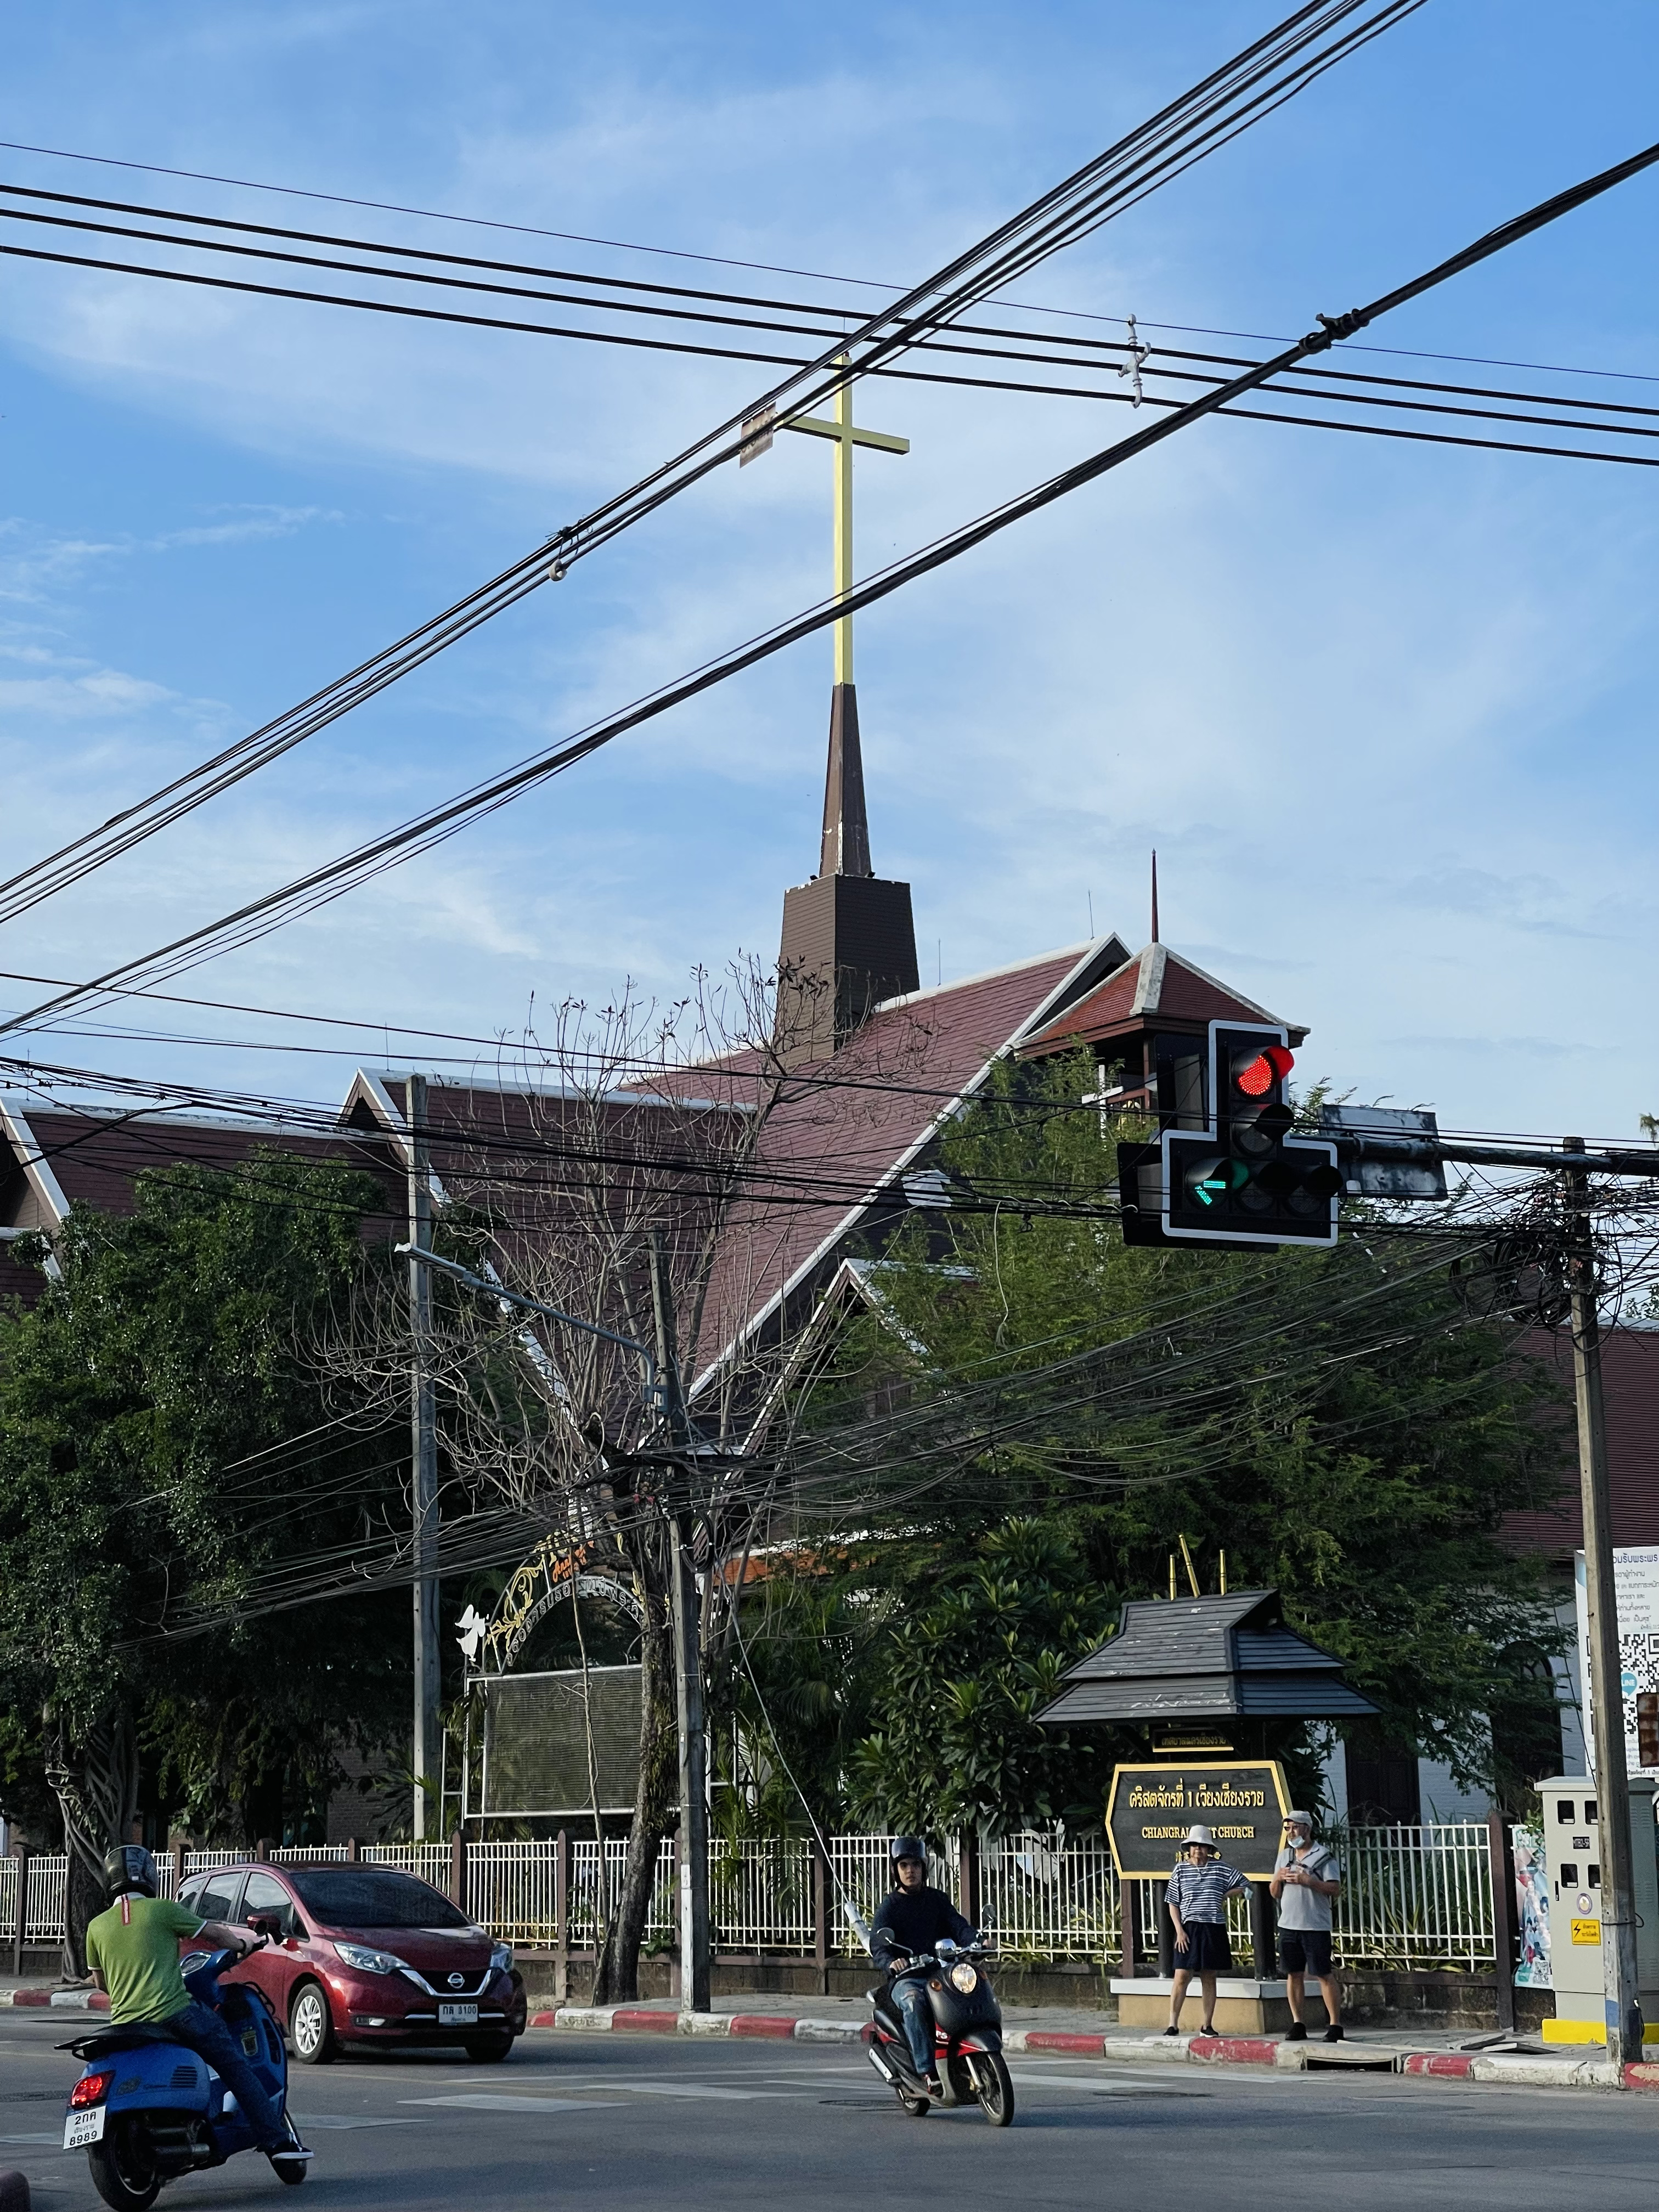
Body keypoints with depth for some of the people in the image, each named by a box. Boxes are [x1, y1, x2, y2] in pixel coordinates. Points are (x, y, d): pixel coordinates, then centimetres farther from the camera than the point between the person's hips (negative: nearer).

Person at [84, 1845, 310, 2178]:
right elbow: (215, 1933, 10)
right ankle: (276, 2139, 1)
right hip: (174, 2011, -4)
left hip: (126, 2024, 4)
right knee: (235, 2066, 6)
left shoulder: (97, 1927, 11)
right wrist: (243, 1946, 30)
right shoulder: (162, 1910, 1)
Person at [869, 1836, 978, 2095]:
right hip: (905, 1979, -4)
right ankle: (927, 2071, -40)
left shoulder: (937, 1899, 18)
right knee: (914, 2002, -37)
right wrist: (891, 1962, -30)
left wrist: (978, 1941, -19)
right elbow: (877, 1944, -8)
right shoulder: (890, 1905, 6)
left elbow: (958, 1926, 4)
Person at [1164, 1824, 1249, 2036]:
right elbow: (1173, 1903, 3)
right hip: (1189, 1930, -1)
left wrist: (1226, 1895, -2)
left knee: (1209, 1978, 7)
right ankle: (1173, 2024, -4)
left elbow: (1245, 1887, 11)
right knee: (1182, 1976, -7)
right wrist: (1179, 1930, -6)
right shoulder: (1181, 1869, 2)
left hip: (1214, 1930, 1)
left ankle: (1207, 2025, 13)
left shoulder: (1221, 1868, 4)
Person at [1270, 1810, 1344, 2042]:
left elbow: (1336, 1889, -11)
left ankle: (1335, 2025, -3)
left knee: (1324, 1975, -6)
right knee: (1293, 1975, 6)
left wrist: (1307, 1880, -19)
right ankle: (1297, 2024, 12)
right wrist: (1277, 1878, -3)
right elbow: (1275, 1893, 19)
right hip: (1288, 1925, 6)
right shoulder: (1284, 1856, 15)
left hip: (1316, 1926, -6)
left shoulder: (1323, 1856, -4)